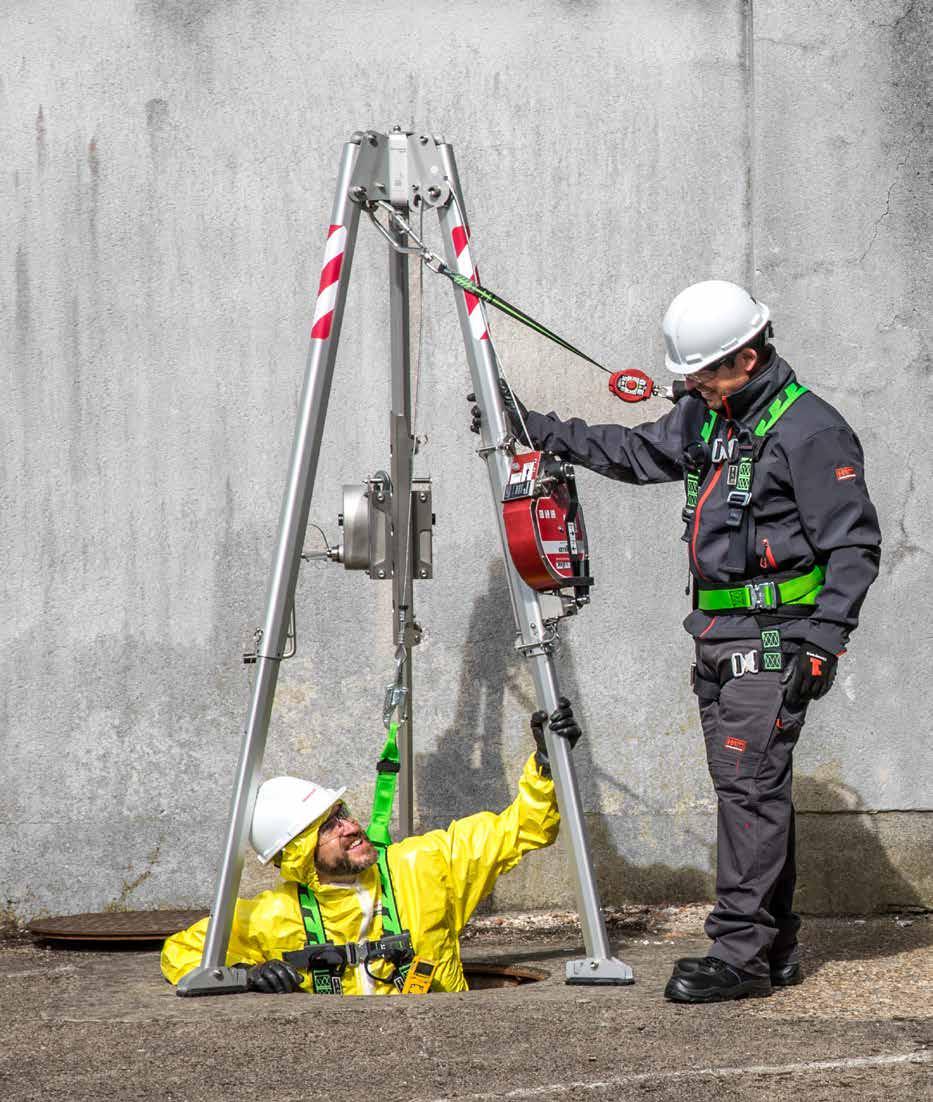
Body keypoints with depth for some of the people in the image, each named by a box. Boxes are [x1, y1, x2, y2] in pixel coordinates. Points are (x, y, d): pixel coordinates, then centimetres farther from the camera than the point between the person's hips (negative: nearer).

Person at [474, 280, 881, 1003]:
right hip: (718, 638, 9)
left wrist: (823, 641, -20)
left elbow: (855, 546, -13)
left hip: (773, 637, -9)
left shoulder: (810, 431, -13)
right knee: (751, 788, 10)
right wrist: (534, 428, 23)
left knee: (752, 785, -13)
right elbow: (633, 453, 27)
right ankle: (775, 950, 15)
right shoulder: (705, 416, 13)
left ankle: (741, 954, -13)